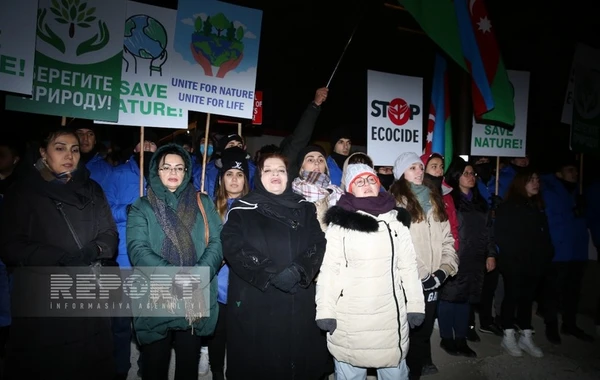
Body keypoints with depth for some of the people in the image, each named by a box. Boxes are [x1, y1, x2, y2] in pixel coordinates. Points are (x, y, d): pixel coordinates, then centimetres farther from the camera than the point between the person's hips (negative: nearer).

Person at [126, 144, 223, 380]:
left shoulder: (203, 204, 8)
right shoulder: (142, 208, 3)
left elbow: (217, 242, -2)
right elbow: (138, 250, -10)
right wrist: (177, 277, -23)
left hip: (195, 303, 2)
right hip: (156, 303, -1)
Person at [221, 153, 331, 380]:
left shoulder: (305, 208, 12)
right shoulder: (242, 210, 4)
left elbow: (318, 245, 1)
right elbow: (233, 248, -9)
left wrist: (298, 271, -17)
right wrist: (271, 274, -18)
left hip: (301, 304, 2)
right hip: (256, 304, -2)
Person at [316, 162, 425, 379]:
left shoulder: (396, 219, 5)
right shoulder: (340, 222, -6)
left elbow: (408, 266, 8)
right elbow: (329, 269, -6)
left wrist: (415, 305, 6)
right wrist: (325, 311, -9)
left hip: (391, 313, 3)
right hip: (350, 316, -3)